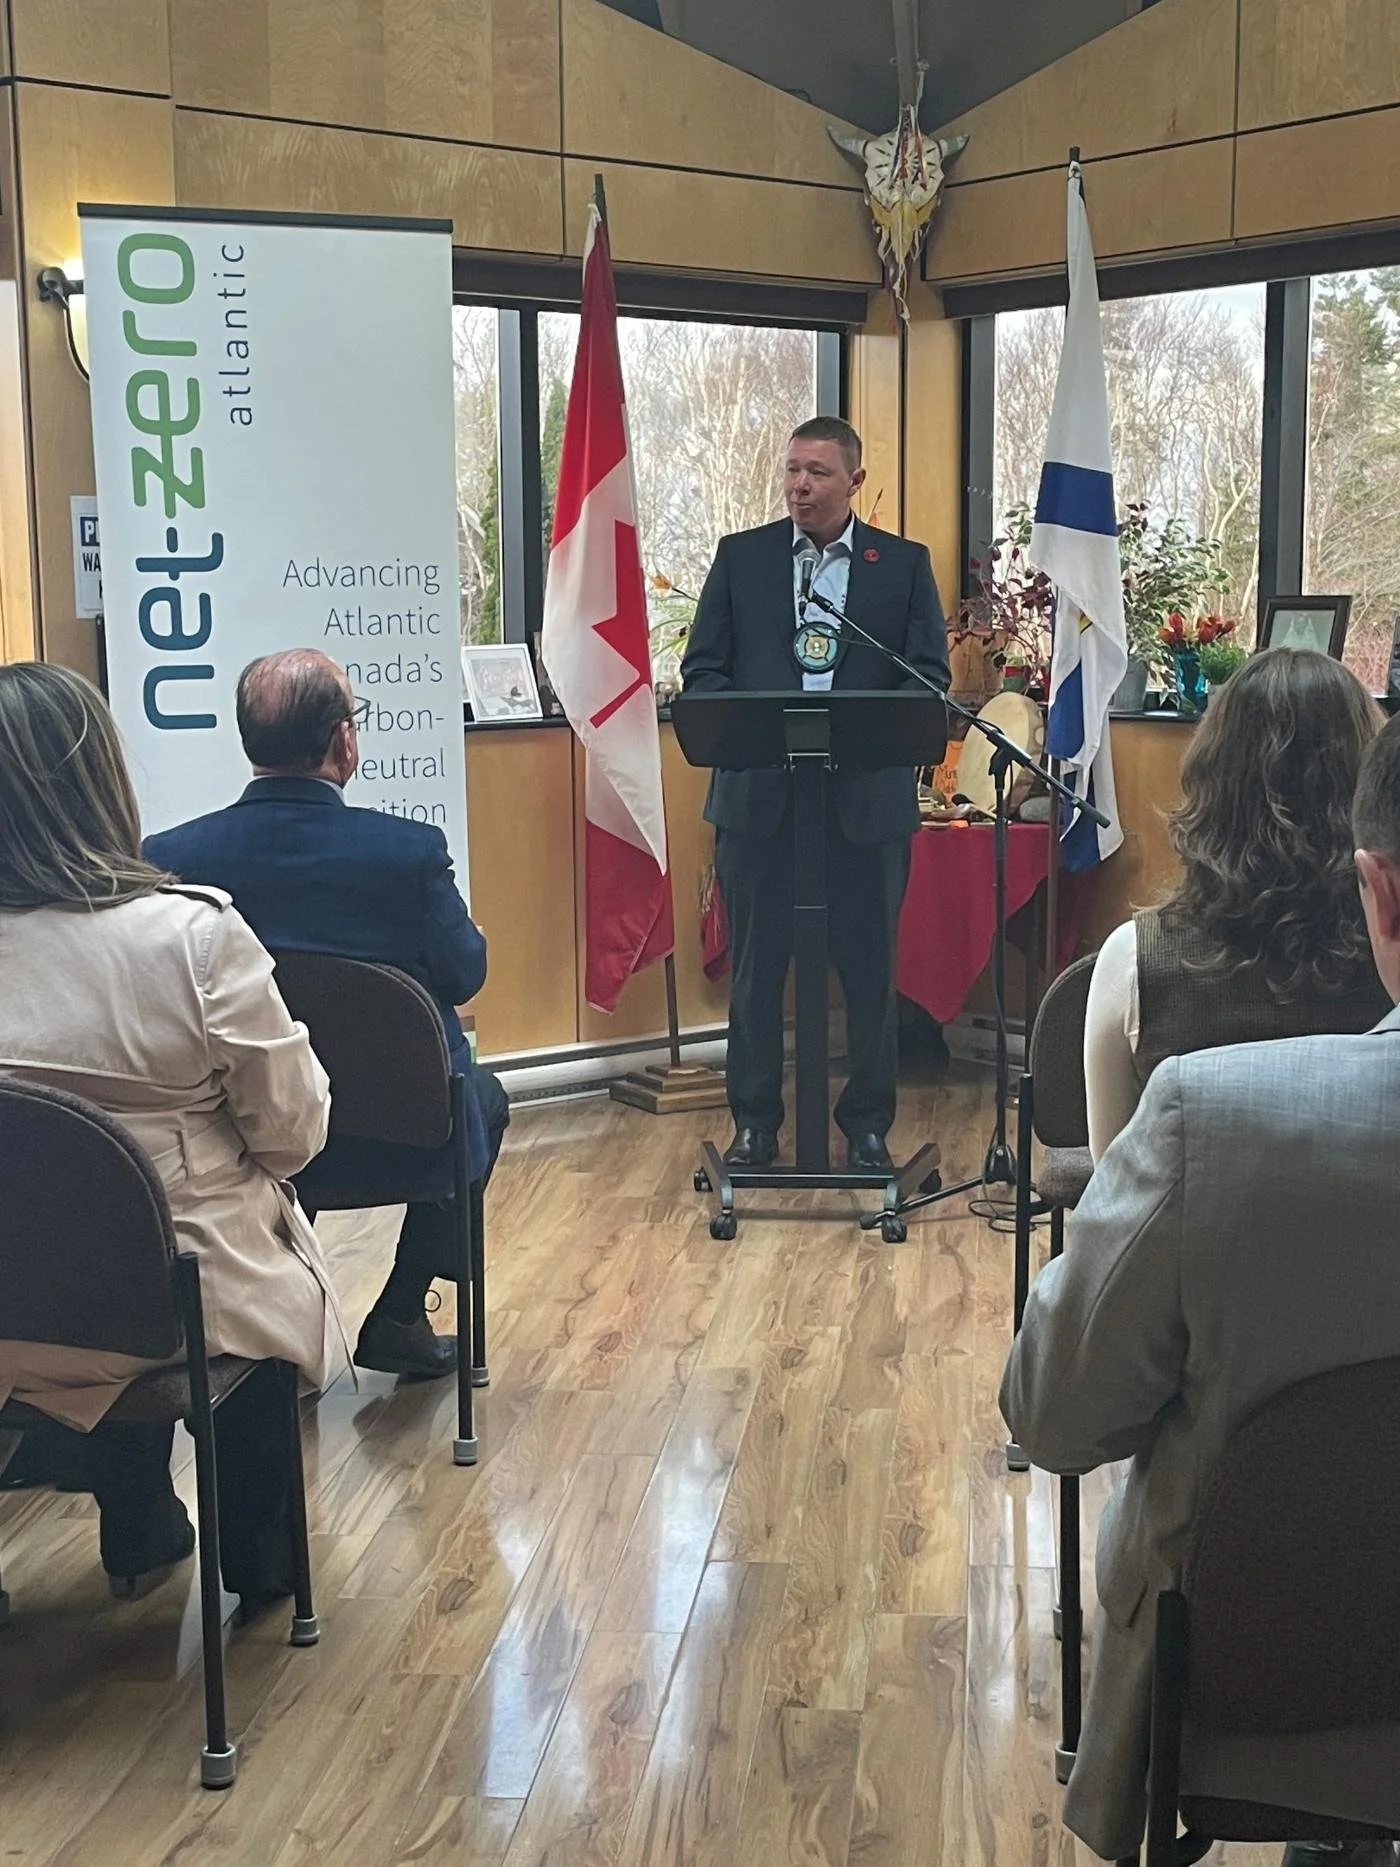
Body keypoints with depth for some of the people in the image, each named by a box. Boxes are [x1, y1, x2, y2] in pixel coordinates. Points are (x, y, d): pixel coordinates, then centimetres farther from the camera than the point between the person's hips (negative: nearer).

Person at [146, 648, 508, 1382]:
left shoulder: (167, 857, -15)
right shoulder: (409, 850, -21)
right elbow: (465, 975, -7)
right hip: (402, 1138, -3)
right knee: (483, 1098, 31)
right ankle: (399, 1317, 28)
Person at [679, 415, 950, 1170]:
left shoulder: (904, 564, 6)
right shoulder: (740, 556, 7)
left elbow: (930, 674, 2)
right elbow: (701, 668, 6)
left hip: (868, 795, 0)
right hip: (758, 791, 1)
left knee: (868, 967, 6)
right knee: (756, 964, 6)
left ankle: (868, 1125, 19)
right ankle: (754, 1122, 18)